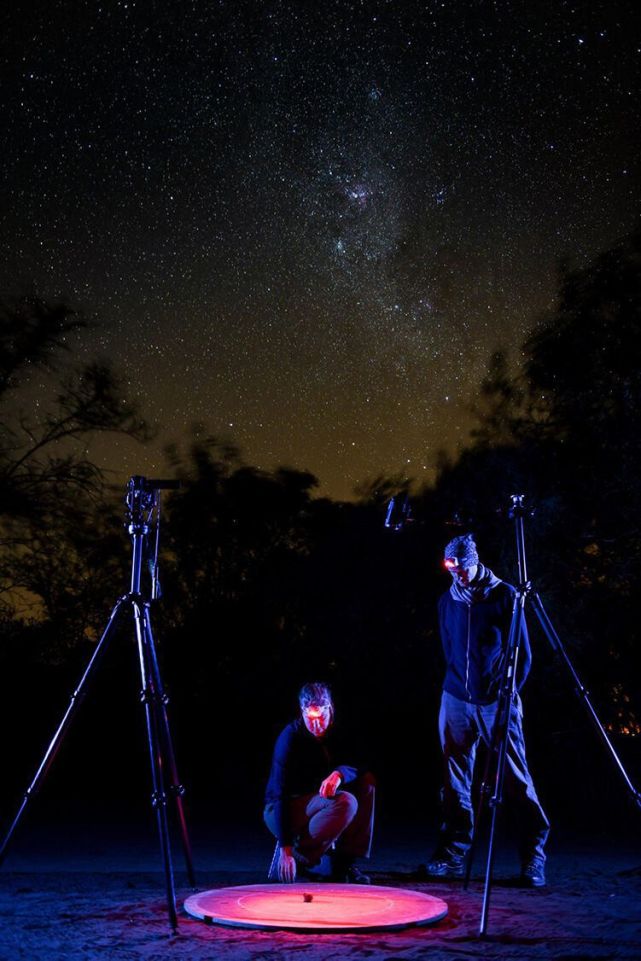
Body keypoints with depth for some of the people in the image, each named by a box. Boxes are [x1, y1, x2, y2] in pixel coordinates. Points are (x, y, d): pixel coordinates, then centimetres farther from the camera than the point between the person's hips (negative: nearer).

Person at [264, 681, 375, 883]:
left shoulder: (332, 732, 0)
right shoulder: (290, 738, -22)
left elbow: (354, 766, -7)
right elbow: (280, 795, -25)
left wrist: (339, 774, -34)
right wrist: (285, 848, -30)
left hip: (316, 806, 8)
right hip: (281, 813, -8)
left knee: (366, 782, -4)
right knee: (346, 802, -29)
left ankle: (344, 861, -5)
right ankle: (298, 858, -16)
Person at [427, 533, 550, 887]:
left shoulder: (505, 596, -3)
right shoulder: (447, 601, 9)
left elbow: (523, 653, 1)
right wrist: (459, 683, 12)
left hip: (498, 701, -4)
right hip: (457, 700, 4)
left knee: (516, 779, -4)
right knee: (455, 781, 5)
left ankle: (534, 856, 6)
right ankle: (453, 854, 13)